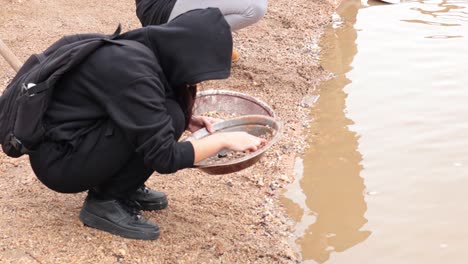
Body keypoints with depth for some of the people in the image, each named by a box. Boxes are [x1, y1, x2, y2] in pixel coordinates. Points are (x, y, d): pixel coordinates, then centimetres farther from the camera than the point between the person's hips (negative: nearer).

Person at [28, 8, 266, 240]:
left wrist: (186, 121, 5)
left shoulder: (139, 50, 1)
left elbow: (142, 113, 20)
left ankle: (124, 189, 10)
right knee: (168, 118, -19)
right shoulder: (134, 72, -25)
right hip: (58, 161, -9)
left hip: (70, 141, 9)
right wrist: (224, 139, -13)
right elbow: (165, 157, -24)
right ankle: (104, 203, -8)